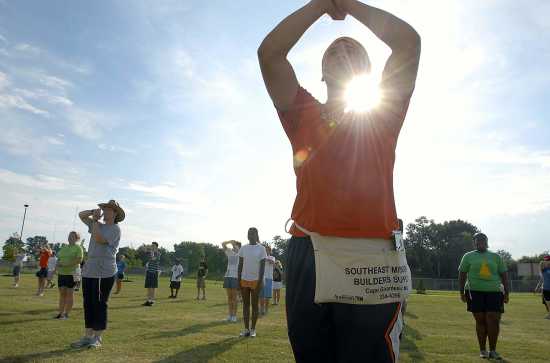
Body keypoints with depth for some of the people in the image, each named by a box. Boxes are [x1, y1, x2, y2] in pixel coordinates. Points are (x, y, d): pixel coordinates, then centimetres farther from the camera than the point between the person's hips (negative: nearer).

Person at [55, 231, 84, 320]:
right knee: (62, 293, 9)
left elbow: (79, 260, -15)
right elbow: (59, 258, 23)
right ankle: (61, 313, 15)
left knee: (69, 293, -1)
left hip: (71, 273, -6)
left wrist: (66, 264, -21)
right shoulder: (63, 247, 18)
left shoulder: (78, 248, -4)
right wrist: (57, 264, 1)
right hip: (61, 273, 7)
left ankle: (66, 314, 4)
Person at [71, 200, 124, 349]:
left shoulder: (115, 229, -8)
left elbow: (99, 239, -21)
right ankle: (88, 336, 19)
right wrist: (93, 212, 3)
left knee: (99, 305, -2)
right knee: (88, 304, 10)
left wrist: (95, 220, -12)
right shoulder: (98, 225, 16)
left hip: (104, 273, -8)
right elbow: (81, 215, 23)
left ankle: (98, 338, 8)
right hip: (89, 271, 8)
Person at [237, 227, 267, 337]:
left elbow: (262, 266, -4)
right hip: (244, 280, 3)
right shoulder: (243, 248, 6)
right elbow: (240, 265, 7)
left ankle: (253, 329, 11)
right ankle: (246, 328, 13)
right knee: (245, 304, 6)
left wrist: (260, 281, -11)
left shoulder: (261, 248, -2)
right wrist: (239, 280, 1)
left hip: (255, 280, -3)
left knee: (254, 305, 4)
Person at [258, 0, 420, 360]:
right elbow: (269, 52, 5)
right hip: (308, 253, 2)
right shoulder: (303, 114, 15)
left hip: (373, 256, -1)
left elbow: (409, 41, 5)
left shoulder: (383, 115, 15)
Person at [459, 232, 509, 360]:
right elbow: (462, 274, 6)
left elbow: (504, 275, 14)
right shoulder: (468, 256, 8)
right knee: (480, 321, 2)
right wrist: (462, 292, 0)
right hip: (475, 292, -1)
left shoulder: (496, 256, 13)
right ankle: (483, 350, 13)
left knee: (494, 321, -5)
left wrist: (506, 293, 6)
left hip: (494, 292, 1)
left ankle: (493, 350, 10)